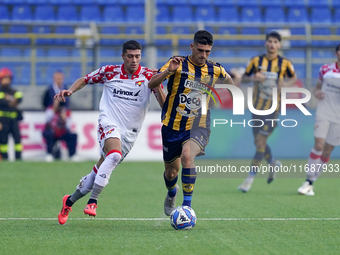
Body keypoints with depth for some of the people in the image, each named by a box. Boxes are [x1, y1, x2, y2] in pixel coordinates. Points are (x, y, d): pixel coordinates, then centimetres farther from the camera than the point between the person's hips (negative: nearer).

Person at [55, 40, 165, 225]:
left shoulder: (148, 76, 1)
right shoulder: (109, 72, 2)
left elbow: (164, 104, -4)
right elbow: (85, 80, 16)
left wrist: (157, 86, -23)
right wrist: (70, 91, -1)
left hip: (129, 133, 2)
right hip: (108, 124, -2)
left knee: (98, 173, 6)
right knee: (115, 154, -34)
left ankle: (70, 201, 29)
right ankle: (92, 201, -31)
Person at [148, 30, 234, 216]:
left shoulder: (214, 71, 1)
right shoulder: (178, 64, -7)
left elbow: (229, 81, 25)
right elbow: (151, 84, -16)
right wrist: (168, 71, -31)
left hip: (198, 127, -1)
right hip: (173, 126, 1)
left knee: (187, 155, -31)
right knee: (171, 172, 11)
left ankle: (187, 205, -26)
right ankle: (171, 195, 48)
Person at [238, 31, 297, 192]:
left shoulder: (285, 63, -4)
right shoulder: (256, 61, -1)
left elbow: (294, 78, 12)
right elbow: (243, 78, 6)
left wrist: (286, 83, -10)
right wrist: (253, 78, -16)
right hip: (257, 106, 3)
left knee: (260, 141, -12)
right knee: (258, 142, 10)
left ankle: (250, 179, -5)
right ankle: (273, 163, 40)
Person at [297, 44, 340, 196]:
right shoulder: (325, 70, 4)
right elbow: (318, 87, 17)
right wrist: (317, 93, -7)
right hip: (323, 113, -1)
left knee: (328, 150, 2)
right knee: (319, 145, -15)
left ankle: (311, 182, 11)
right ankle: (308, 181, -9)